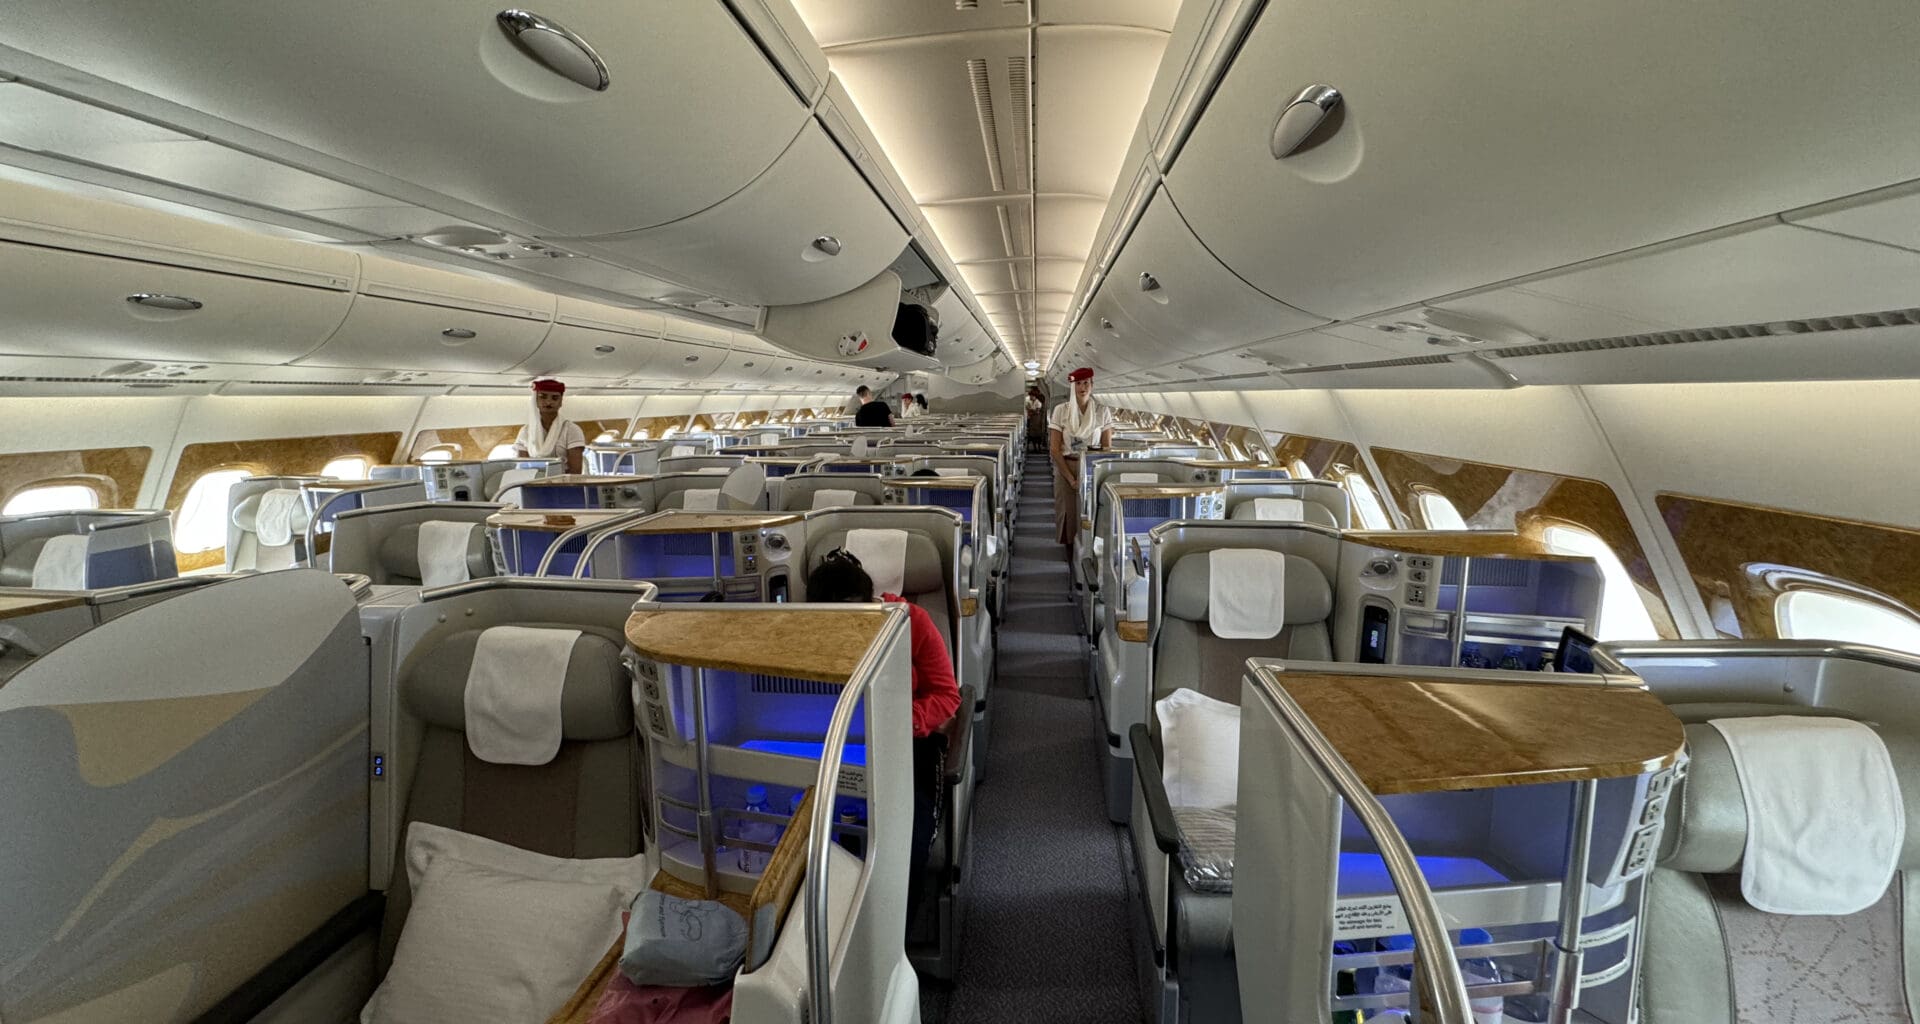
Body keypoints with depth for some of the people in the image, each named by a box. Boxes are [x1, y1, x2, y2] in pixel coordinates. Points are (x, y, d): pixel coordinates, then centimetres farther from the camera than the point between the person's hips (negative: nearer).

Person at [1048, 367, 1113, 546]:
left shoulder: (1103, 411, 2)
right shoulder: (1061, 410, -1)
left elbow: (1106, 448, 3)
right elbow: (1054, 448, -4)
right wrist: (1071, 478, -9)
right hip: (1066, 468, 0)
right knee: (1068, 512, 0)